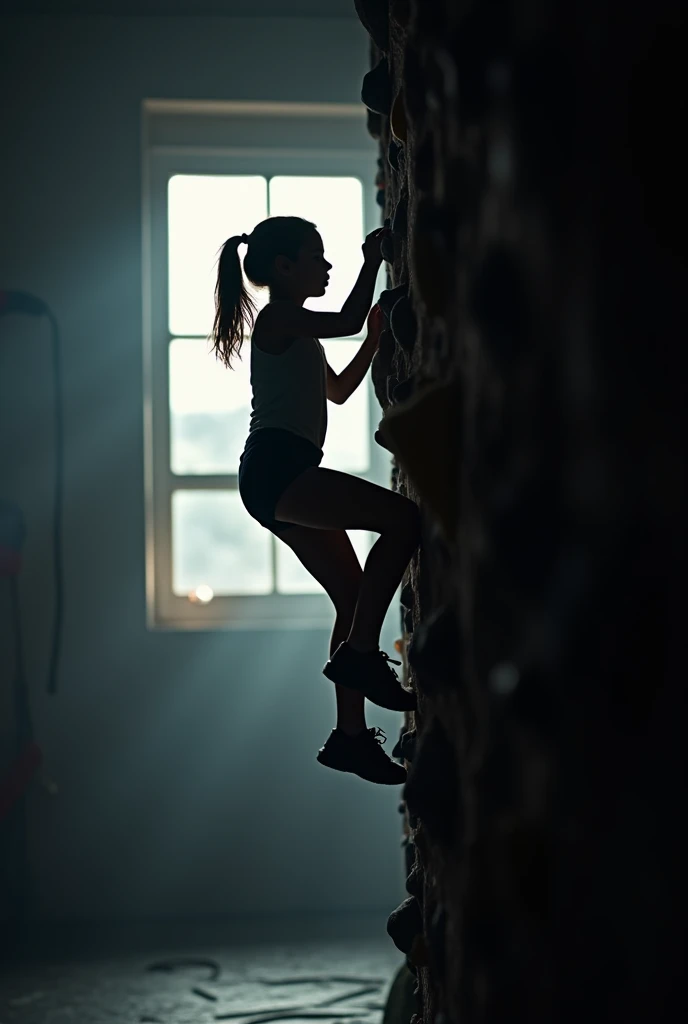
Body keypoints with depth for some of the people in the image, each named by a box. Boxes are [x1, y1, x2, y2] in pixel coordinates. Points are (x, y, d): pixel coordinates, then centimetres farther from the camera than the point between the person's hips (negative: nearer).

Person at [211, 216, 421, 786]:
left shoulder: (295, 333, 28)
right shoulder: (278, 317, -1)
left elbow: (339, 390, 37)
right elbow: (348, 321, -11)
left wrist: (377, 336, 32)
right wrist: (372, 261, 2)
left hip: (281, 480, 10)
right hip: (276, 467, -10)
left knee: (354, 596, 7)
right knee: (403, 519, -22)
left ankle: (351, 736, 8)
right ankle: (360, 653, -20)